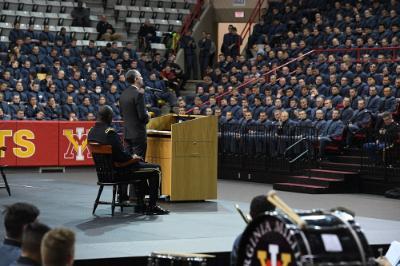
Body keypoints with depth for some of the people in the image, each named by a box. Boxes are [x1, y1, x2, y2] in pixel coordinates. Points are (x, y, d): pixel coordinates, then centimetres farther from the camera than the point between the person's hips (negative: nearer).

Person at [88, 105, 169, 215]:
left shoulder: (91, 132, 2)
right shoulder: (110, 132, -26)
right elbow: (121, 155, -26)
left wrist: (130, 156, 13)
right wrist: (133, 157, -4)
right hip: (119, 169, -10)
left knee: (142, 165, 32)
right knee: (155, 169, 2)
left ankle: (140, 203, 32)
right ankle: (152, 206, 2)